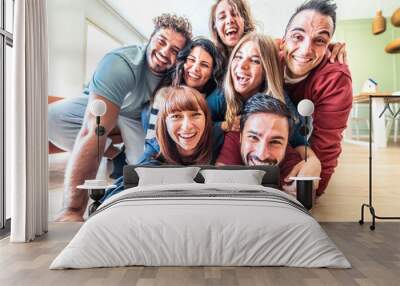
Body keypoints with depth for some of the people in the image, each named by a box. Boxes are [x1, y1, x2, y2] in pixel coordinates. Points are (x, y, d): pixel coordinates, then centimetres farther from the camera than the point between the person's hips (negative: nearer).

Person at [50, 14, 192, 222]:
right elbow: (93, 133, -44)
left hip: (139, 118, 2)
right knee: (51, 118, -28)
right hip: (98, 108, -2)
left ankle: (125, 158, 12)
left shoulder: (176, 73, -20)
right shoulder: (121, 64, -36)